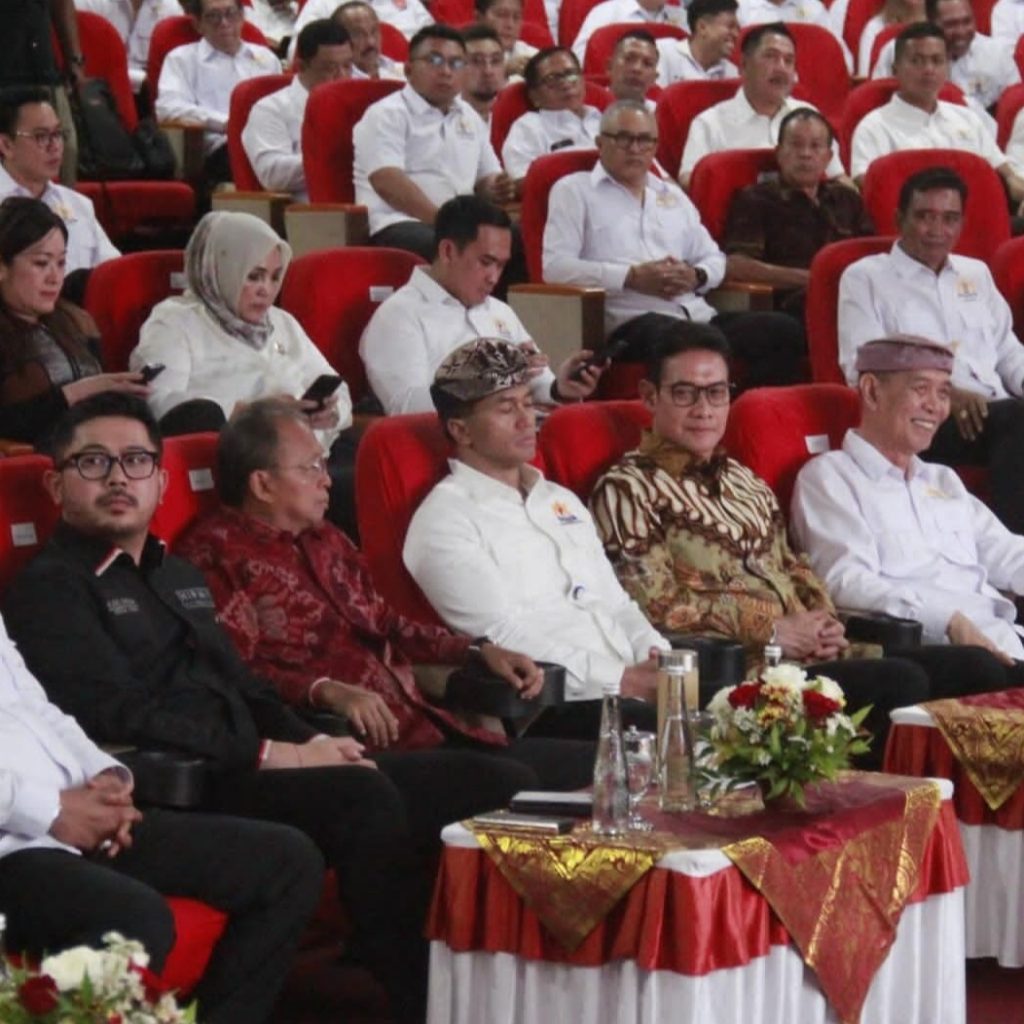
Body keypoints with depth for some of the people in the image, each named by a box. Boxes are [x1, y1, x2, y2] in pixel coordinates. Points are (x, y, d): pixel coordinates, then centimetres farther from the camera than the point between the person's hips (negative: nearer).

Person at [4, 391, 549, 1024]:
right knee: (365, 795, -35)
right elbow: (120, 717, -13)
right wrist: (266, 754, -15)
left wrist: (311, 740, 5)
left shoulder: (178, 575, 27)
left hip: (243, 773, 9)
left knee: (504, 783, -4)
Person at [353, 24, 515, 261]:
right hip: (398, 225, -7)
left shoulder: (470, 118, 25)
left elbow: (485, 177, 32)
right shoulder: (387, 114, 0)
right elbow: (388, 183, -14)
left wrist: (497, 188, 5)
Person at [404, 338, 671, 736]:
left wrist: (661, 663, 2)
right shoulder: (445, 519, 0)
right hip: (547, 708, -7)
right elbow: (501, 636, -10)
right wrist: (621, 680, -15)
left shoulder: (562, 501, 26)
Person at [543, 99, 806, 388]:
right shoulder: (574, 191, 11)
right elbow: (555, 266, -3)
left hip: (700, 317, 6)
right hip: (632, 321, -6)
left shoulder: (672, 195, 29)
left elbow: (714, 258, 29)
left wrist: (695, 276, 2)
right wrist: (632, 277, -11)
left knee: (786, 331, -18)